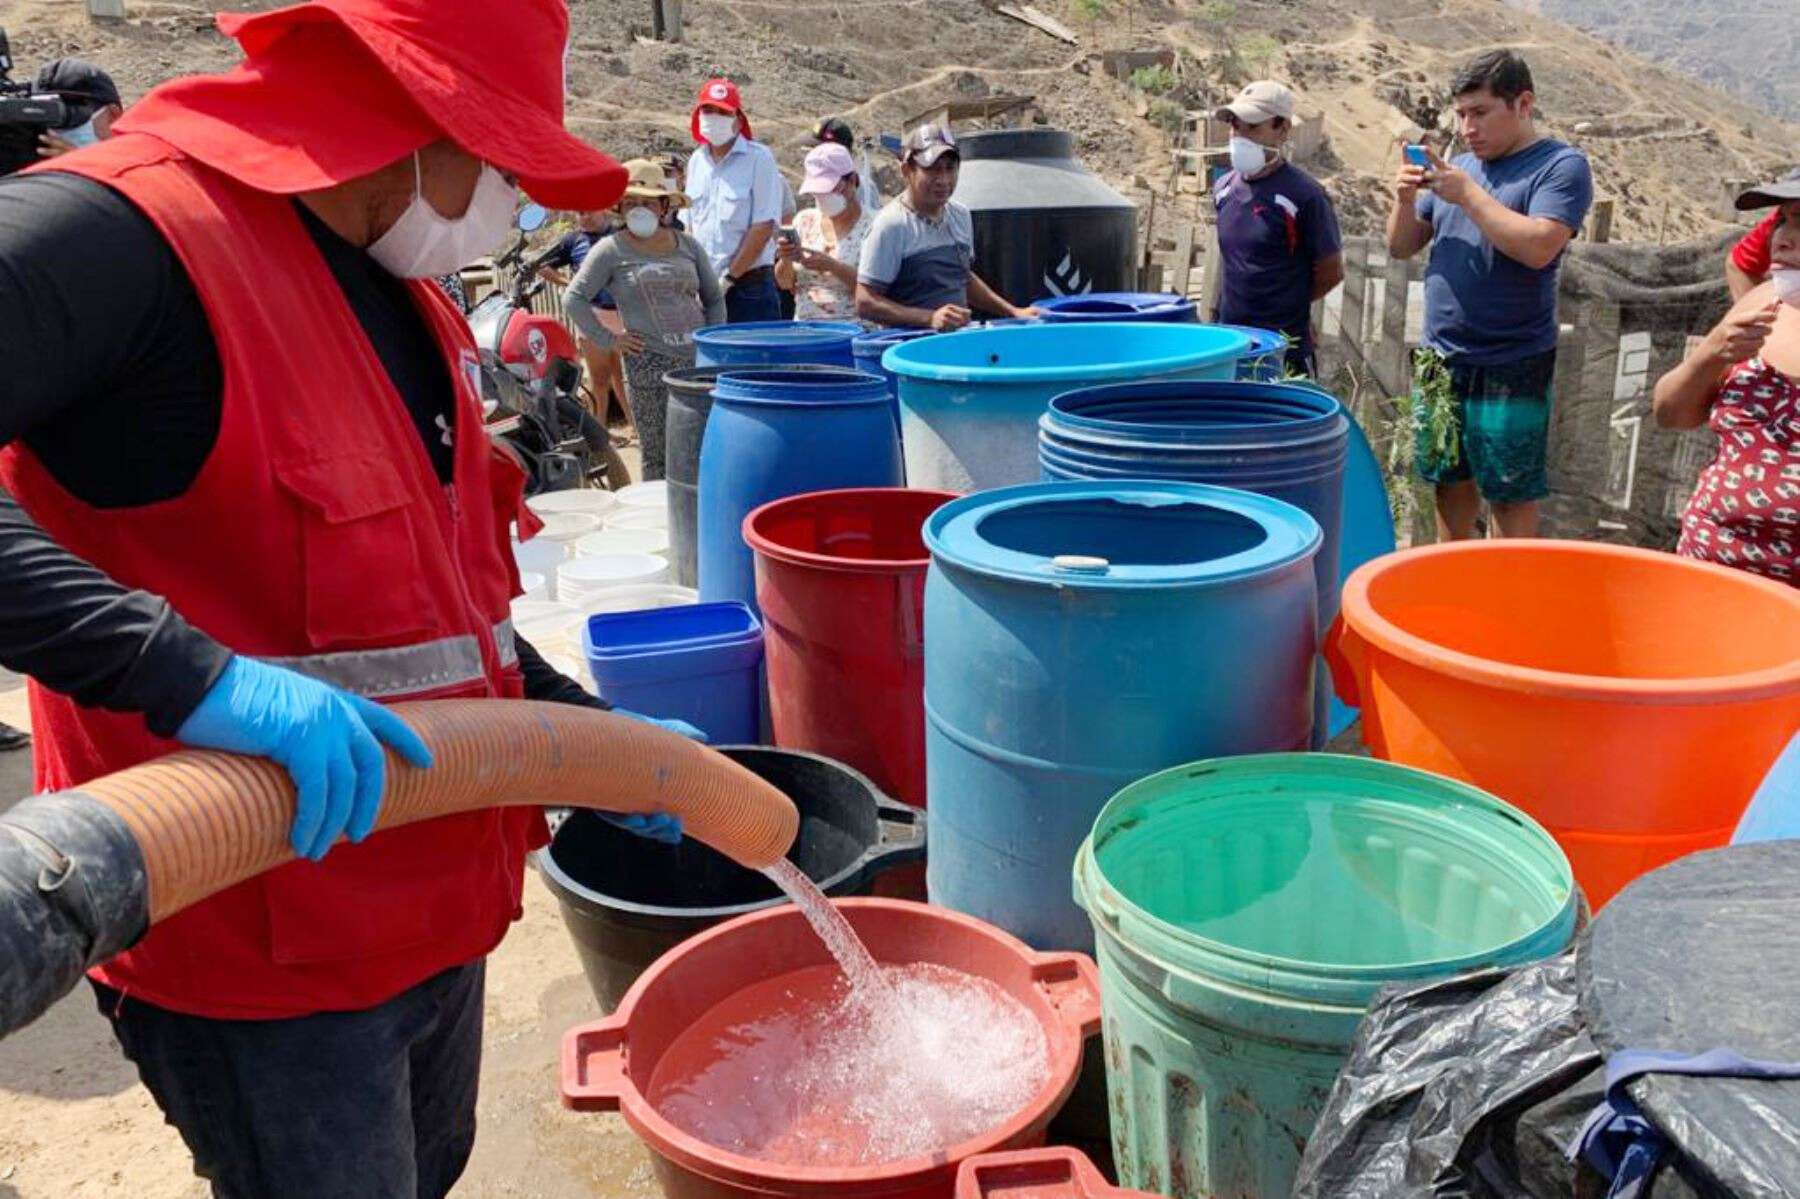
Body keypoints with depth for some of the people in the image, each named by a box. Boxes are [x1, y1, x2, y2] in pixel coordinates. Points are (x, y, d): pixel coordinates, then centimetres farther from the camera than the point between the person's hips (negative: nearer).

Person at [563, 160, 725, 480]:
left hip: (700, 361, 4)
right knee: (658, 456, -1)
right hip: (649, 366, -3)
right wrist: (607, 340, -5)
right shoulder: (611, 250, 2)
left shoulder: (687, 246, 13)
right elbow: (573, 299, -1)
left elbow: (714, 297, 21)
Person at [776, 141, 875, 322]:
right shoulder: (805, 220, 13)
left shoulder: (871, 226, -1)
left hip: (852, 326, -4)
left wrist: (832, 266, -20)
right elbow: (785, 283, 15)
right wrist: (786, 261, -6)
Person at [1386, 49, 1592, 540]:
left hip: (1511, 369, -6)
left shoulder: (1561, 166, -6)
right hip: (1440, 359, 6)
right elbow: (1402, 246, 14)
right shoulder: (1459, 166, 12)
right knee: (1451, 483, 15)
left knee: (1510, 495, 2)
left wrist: (1467, 193, -18)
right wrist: (1406, 200, -6)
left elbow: (1538, 248, -22)